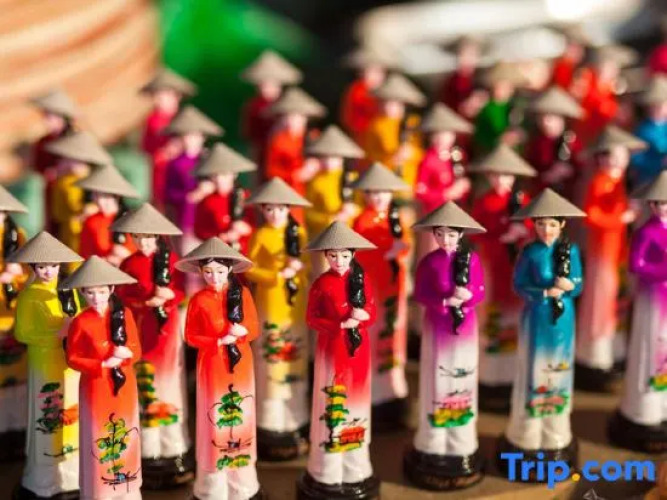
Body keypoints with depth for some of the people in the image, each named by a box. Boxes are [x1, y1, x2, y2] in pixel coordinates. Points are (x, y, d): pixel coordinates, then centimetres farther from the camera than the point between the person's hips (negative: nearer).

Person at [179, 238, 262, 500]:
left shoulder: (241, 293, -2)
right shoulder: (198, 299, -5)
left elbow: (255, 328, 2)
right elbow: (191, 336, -3)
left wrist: (242, 332, -19)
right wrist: (219, 341, -16)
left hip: (240, 364, 1)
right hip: (212, 365, -1)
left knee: (241, 417, 7)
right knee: (215, 420, 2)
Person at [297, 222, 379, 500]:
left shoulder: (361, 279, 3)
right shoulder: (321, 284, -5)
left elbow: (372, 313, 6)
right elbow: (311, 319, -6)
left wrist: (361, 316, -16)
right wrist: (341, 324, -18)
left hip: (358, 347, 3)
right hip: (332, 348, -3)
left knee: (356, 401, 8)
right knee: (333, 403, 0)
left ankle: (356, 469, 20)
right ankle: (328, 473, 11)